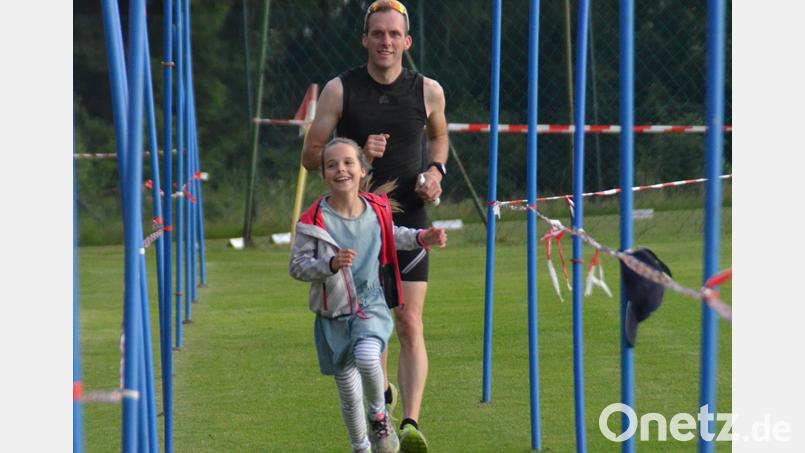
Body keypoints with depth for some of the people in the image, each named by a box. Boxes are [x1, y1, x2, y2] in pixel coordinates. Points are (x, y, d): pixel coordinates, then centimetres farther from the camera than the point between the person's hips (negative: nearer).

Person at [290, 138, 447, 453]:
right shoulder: (314, 221, -14)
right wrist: (331, 264, -28)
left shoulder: (377, 209, -3)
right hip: (332, 315, 0)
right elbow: (297, 266, -12)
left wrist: (422, 238, 7)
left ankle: (379, 414, -2)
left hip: (371, 306, 0)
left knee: (367, 357, -31)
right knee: (349, 395, 8)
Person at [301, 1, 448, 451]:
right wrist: (357, 155, -18)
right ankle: (380, 389, 42)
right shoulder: (340, 90, -4)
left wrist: (436, 170, 2)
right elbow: (311, 155, -1)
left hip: (409, 222, -1)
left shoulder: (428, 91, 1)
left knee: (410, 325, -13)